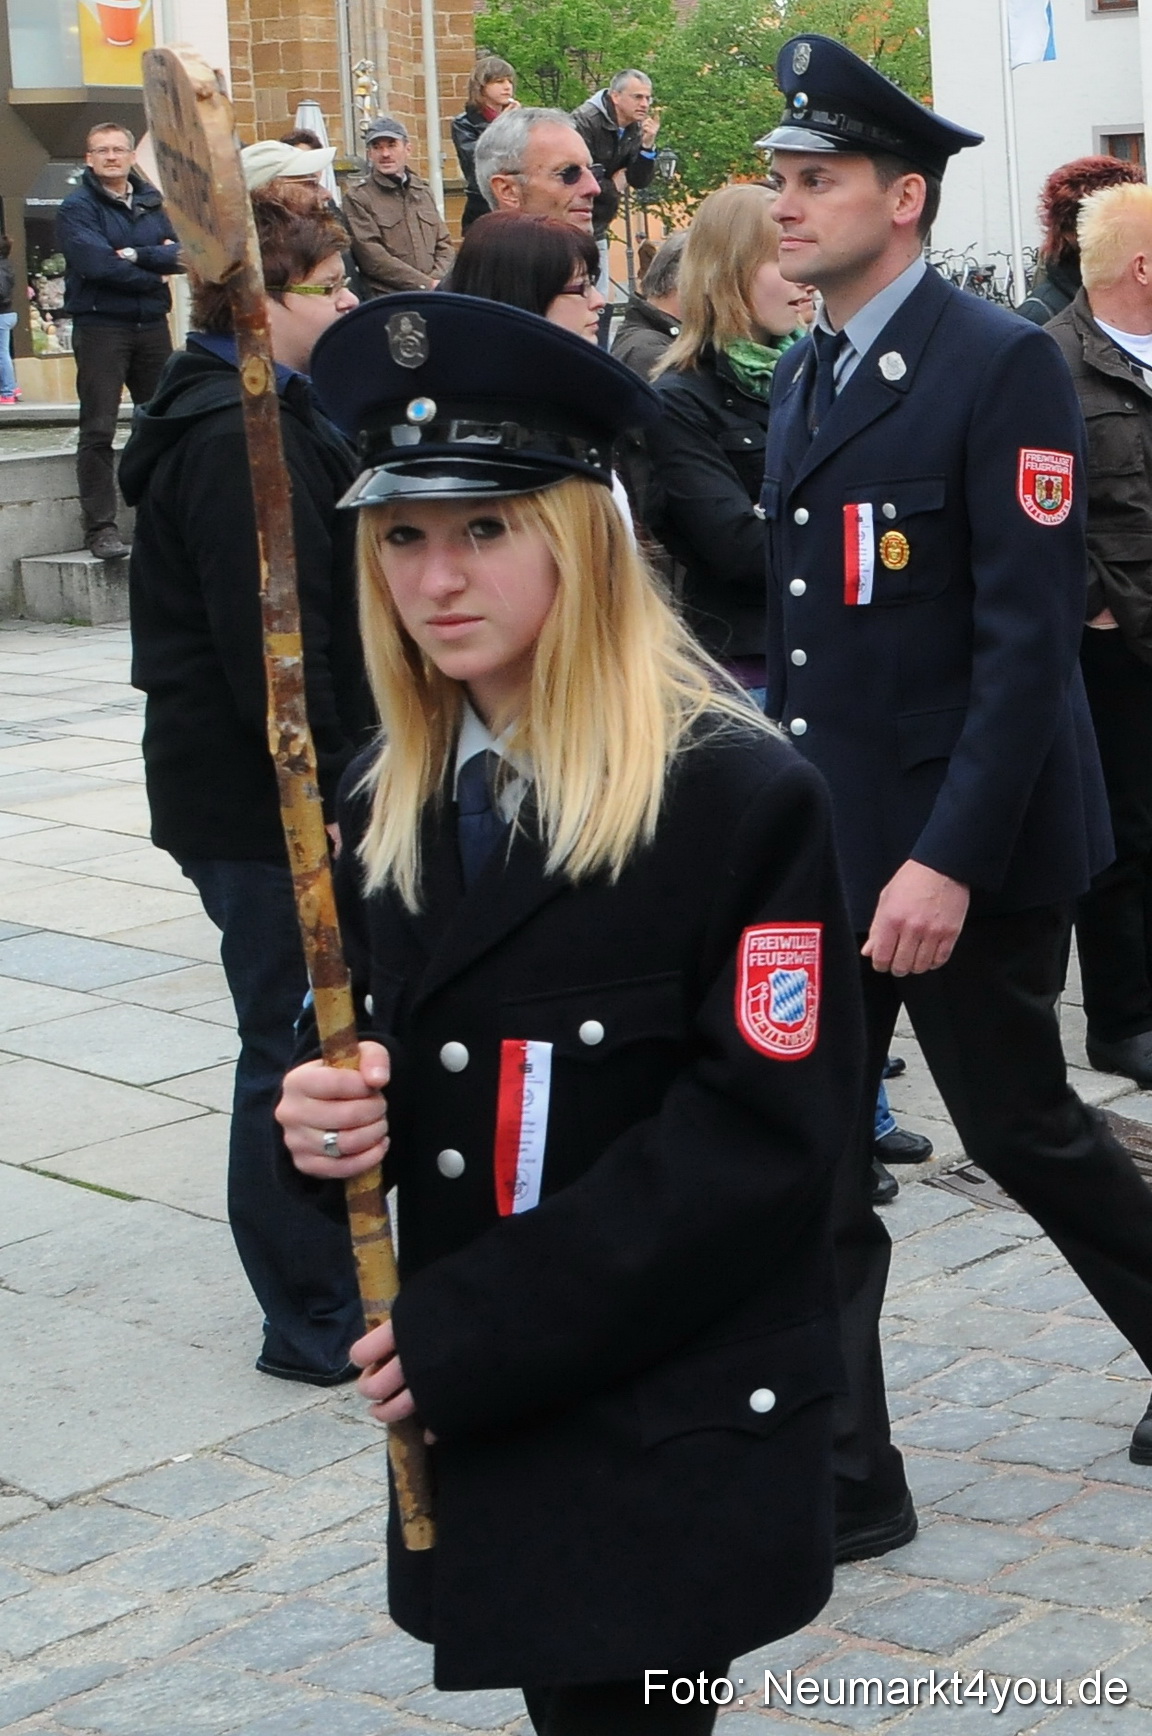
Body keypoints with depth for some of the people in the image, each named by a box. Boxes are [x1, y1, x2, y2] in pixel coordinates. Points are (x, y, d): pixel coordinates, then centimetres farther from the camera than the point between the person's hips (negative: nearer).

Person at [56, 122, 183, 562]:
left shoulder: (150, 204, 13)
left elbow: (180, 256, 0)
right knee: (98, 430, -7)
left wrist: (135, 255, -16)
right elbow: (97, 264, -17)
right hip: (100, 325, -5)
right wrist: (155, 269, -8)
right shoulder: (77, 208, -3)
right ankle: (100, 526, -5)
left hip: (151, 325, 5)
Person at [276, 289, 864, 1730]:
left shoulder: (741, 799, -14)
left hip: (675, 1444, -5)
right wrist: (324, 1113, -11)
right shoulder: (389, 804, 6)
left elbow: (763, 1135, -18)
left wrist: (465, 1331, -19)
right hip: (474, 1422, 6)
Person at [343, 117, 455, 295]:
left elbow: (444, 244, 19)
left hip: (435, 293, 5)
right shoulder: (357, 198, 2)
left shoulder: (423, 190, 19)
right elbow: (373, 259, -7)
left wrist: (437, 281, 0)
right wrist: (426, 284, -9)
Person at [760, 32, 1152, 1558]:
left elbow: (1030, 638, -19)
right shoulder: (800, 380, 11)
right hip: (821, 844, 7)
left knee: (1022, 1130, 10)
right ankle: (844, 1487, 15)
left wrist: (952, 858, -24)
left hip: (965, 849, -7)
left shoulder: (1002, 367, -13)